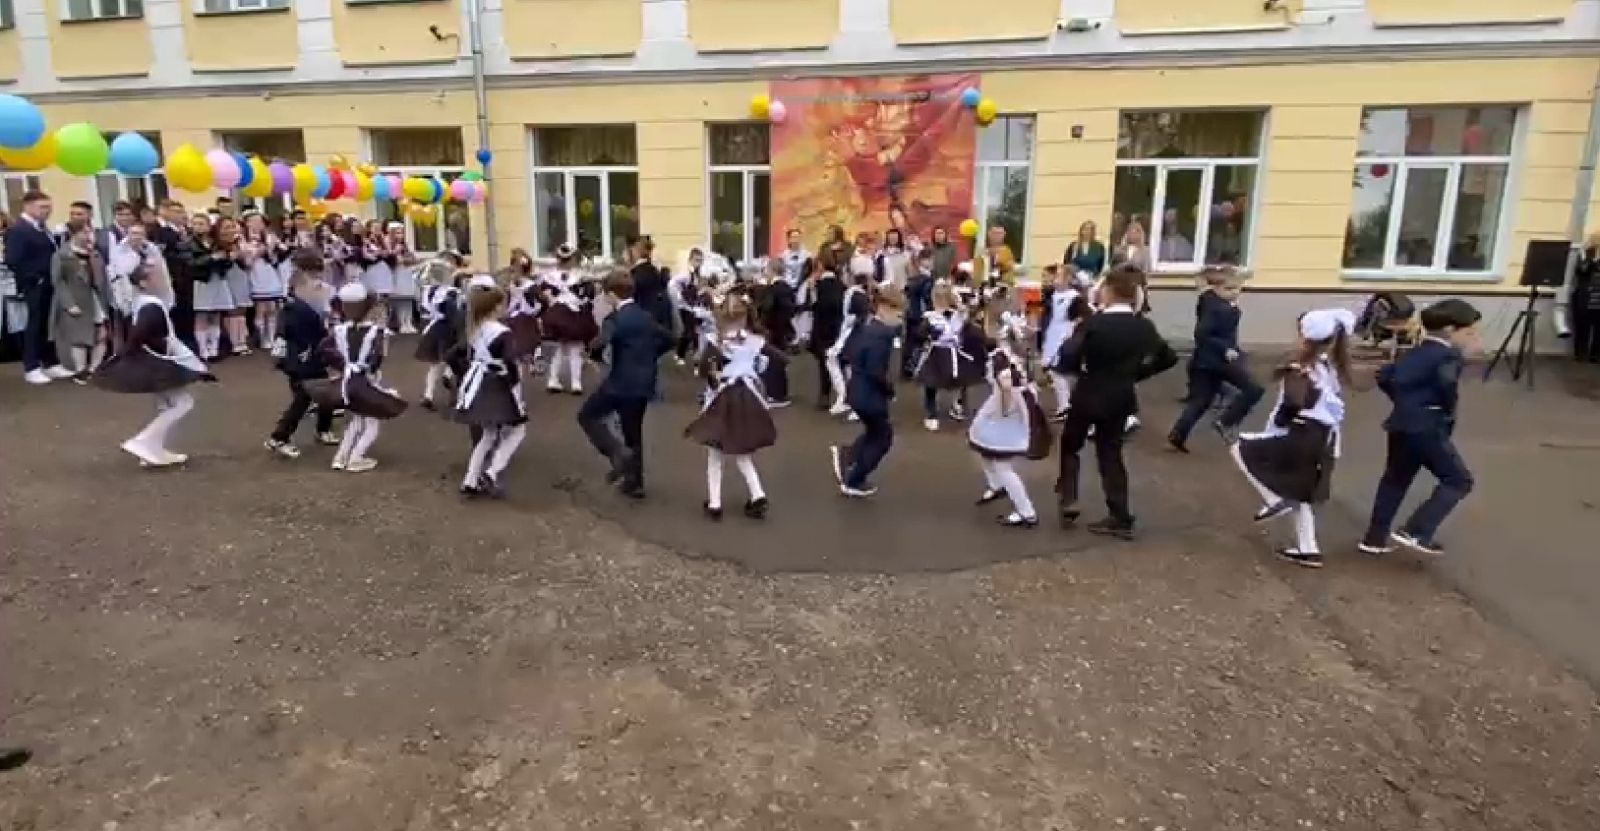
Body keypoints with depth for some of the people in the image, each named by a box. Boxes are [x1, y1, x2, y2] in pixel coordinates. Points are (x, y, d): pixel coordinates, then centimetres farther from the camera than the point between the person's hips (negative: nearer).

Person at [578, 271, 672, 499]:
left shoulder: (615, 318, -13)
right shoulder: (647, 316, 9)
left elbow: (600, 344, -30)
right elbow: (668, 338, 18)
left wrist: (597, 354, -8)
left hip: (622, 381, -7)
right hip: (644, 382, 7)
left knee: (587, 416, 9)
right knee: (634, 432, 16)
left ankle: (618, 452, -8)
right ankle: (634, 482, 20)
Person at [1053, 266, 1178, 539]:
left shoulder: (1094, 323, -17)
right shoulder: (1144, 327, -1)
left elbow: (1068, 359, -27)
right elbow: (1168, 358, 7)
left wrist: (1081, 369, -6)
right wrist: (1135, 373, 11)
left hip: (1089, 396, -4)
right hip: (1121, 397, 4)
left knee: (1070, 445, 18)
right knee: (1111, 453, 13)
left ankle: (1069, 500, 12)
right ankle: (1121, 519, 12)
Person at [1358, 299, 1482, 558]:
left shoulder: (1415, 353, 16)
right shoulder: (1449, 355, -8)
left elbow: (1384, 377, 18)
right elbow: (1446, 381, -28)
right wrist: (1448, 408, -11)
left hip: (1401, 424, 8)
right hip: (1427, 428, -8)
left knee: (1394, 481, 18)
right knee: (1458, 480, 3)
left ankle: (1374, 538, 20)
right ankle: (1416, 532, -5)